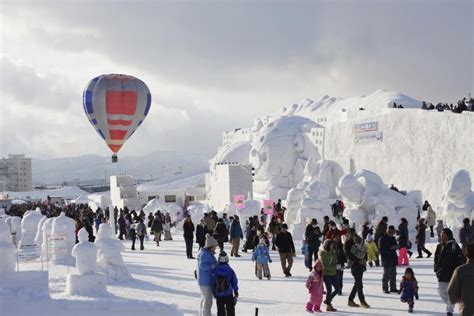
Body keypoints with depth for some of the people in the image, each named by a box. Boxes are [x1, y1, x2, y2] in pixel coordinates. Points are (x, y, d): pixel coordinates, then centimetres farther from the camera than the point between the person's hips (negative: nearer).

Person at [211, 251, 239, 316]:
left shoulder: (214, 271, -7)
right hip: (228, 295, -1)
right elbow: (234, 283, -3)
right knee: (230, 310, 10)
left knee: (220, 311, 12)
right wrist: (236, 293, 10)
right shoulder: (230, 270, -10)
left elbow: (212, 283, 0)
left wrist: (214, 293, 13)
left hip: (218, 295, 1)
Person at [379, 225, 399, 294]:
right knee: (387, 275, -6)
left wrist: (396, 247, -4)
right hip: (386, 260, -7)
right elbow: (381, 249, -16)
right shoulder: (382, 239, -9)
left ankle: (393, 288, 19)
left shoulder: (393, 238, 13)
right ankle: (385, 288, 1)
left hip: (393, 260, 7)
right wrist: (390, 248, -23)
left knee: (393, 274, 11)